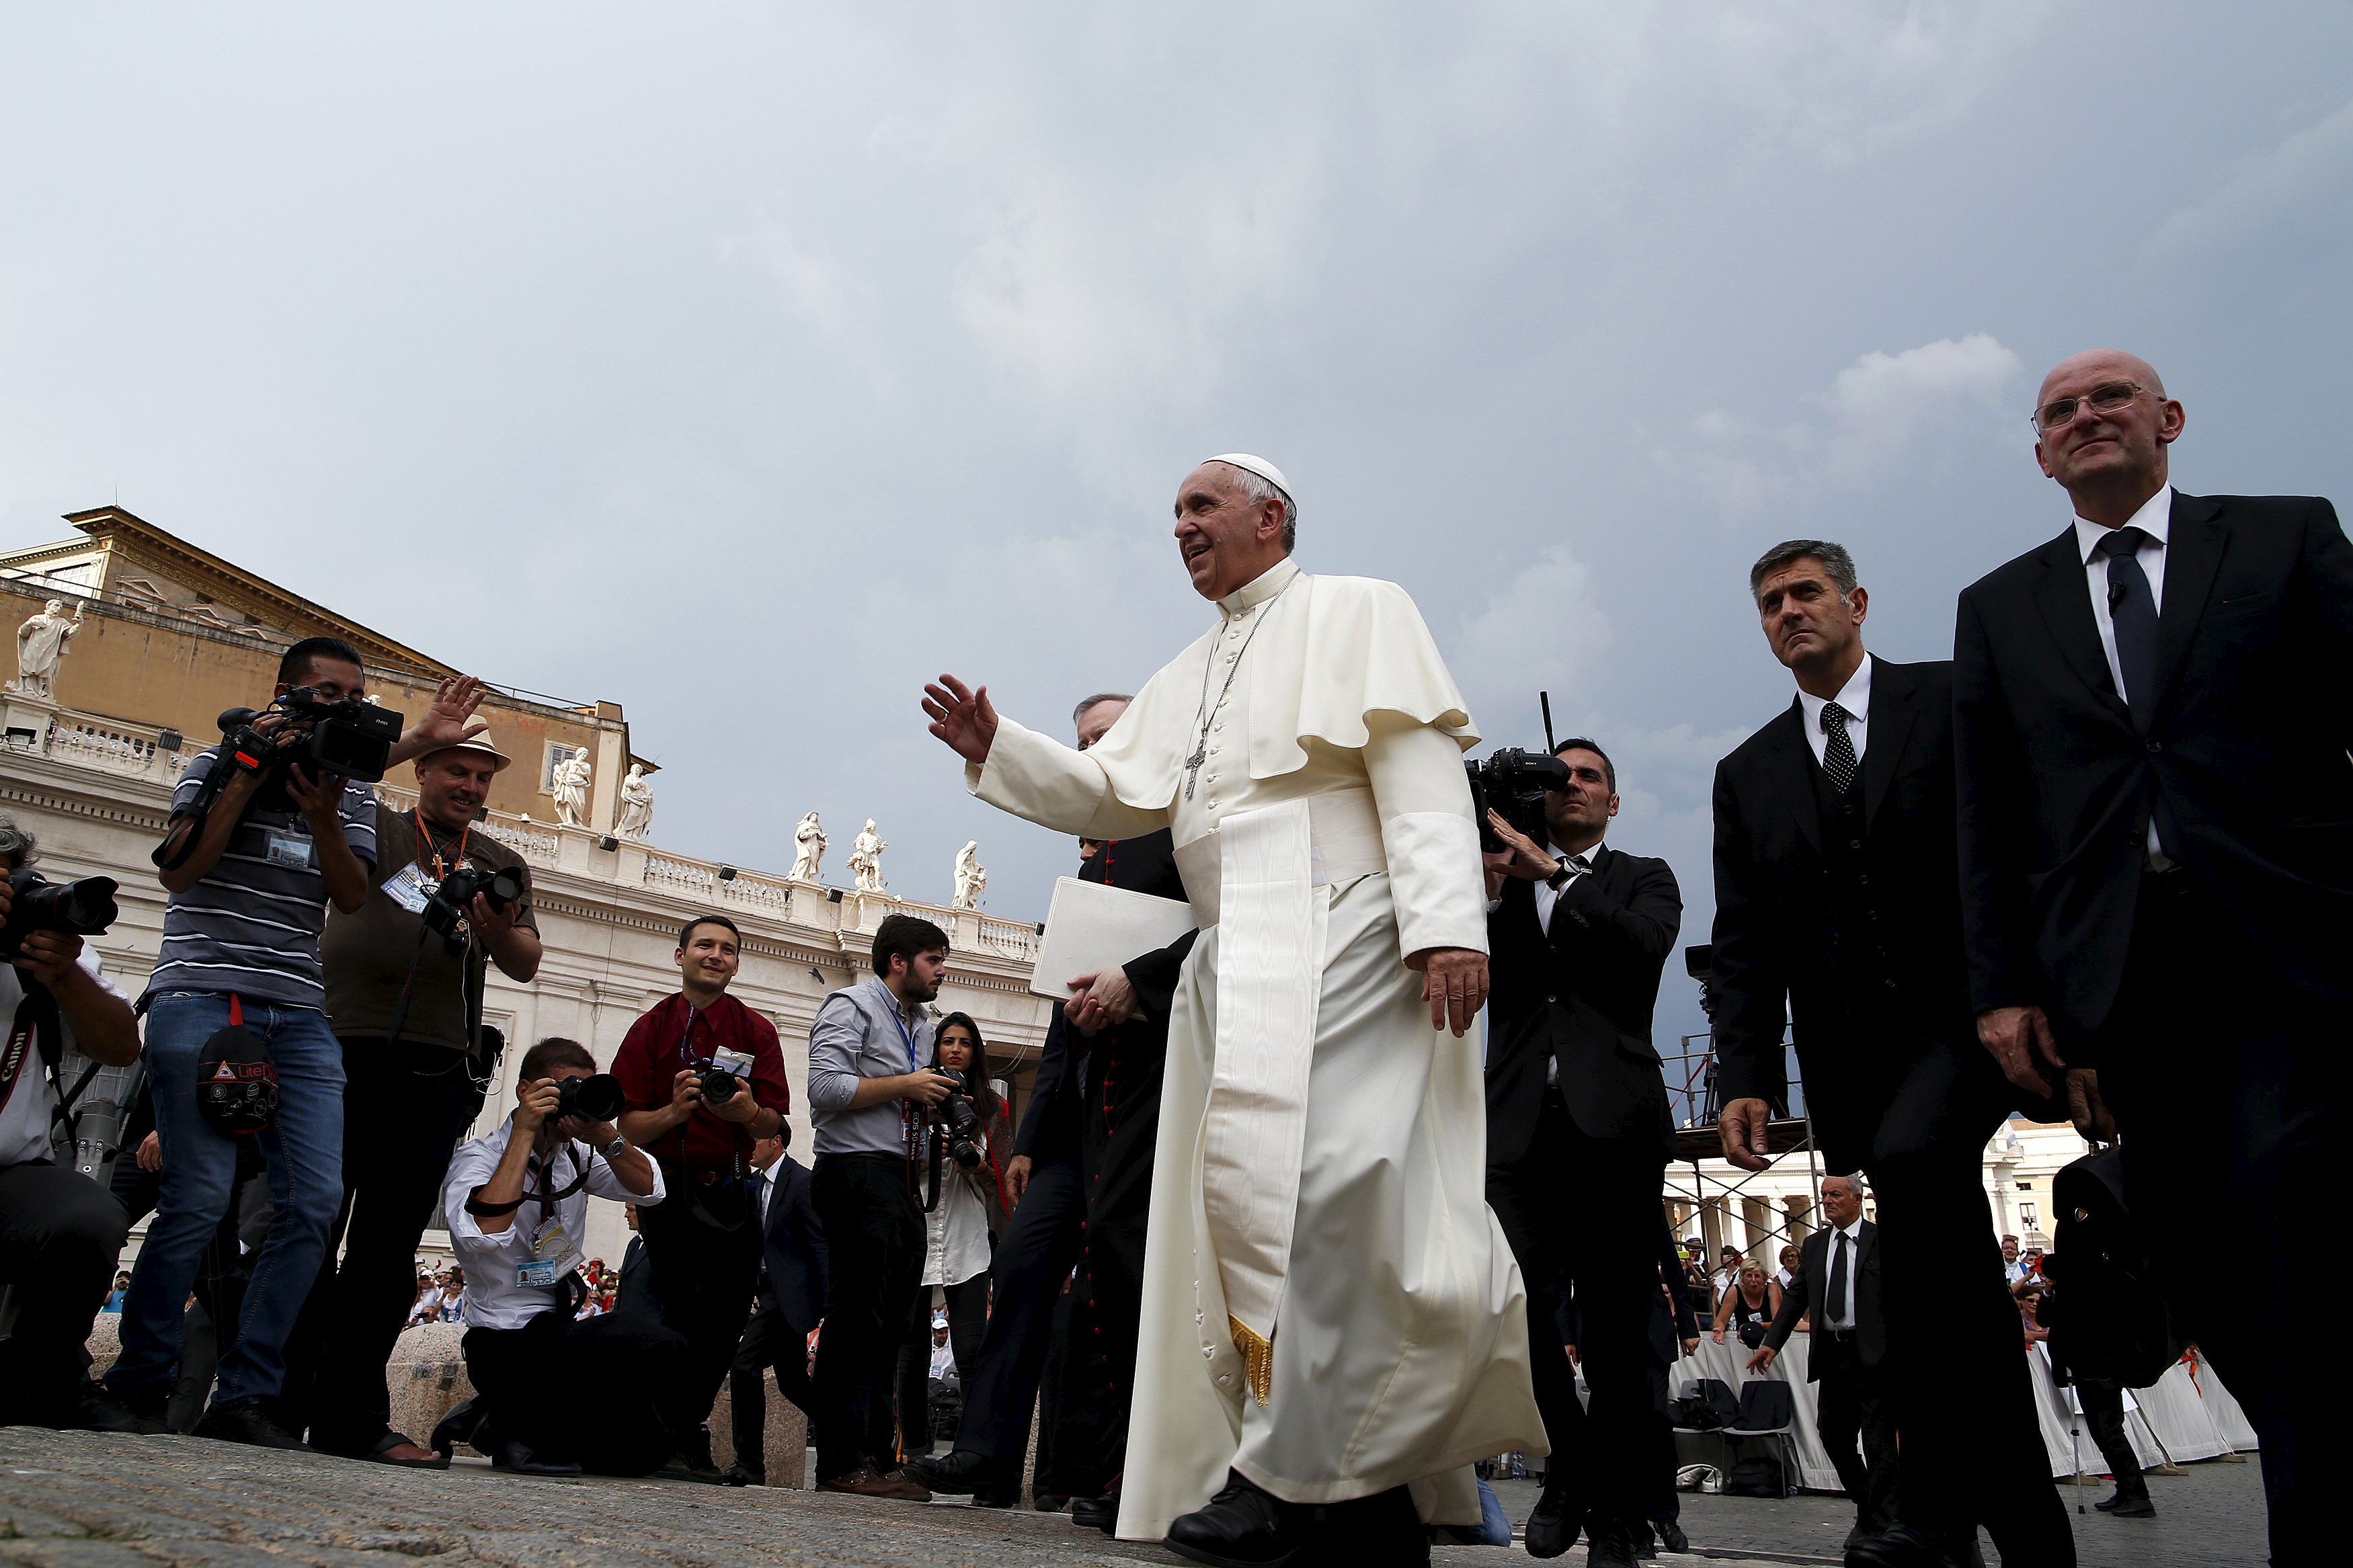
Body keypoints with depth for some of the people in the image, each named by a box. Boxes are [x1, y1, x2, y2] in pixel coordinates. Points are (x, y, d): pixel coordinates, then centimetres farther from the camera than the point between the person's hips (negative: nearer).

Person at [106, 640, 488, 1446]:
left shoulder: (354, 791, 18)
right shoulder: (220, 760, 9)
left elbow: (353, 897, 5)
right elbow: (179, 871, -4)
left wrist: (323, 815, -10)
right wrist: (248, 778, -7)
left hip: (299, 1015, 4)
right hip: (203, 995, -4)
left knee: (314, 1199, -10)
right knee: (201, 1197, -14)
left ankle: (245, 1395, -2)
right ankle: (135, 1384, 6)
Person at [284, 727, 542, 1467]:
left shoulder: (502, 866, 19)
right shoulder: (373, 828, 14)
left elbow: (524, 965, 9)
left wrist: (499, 929, -15)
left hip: (436, 1071, 2)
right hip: (341, 1051, -2)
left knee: (388, 1245, 2)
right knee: (314, 1226, -2)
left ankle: (353, 1415, 5)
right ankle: (284, 1403, 5)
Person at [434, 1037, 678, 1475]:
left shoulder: (574, 1156, 10)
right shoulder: (479, 1157, -10)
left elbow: (649, 1190, 0)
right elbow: (482, 1237, -30)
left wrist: (605, 1136, -17)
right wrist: (525, 1132, -26)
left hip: (561, 1332, 8)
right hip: (509, 1344, -8)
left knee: (644, 1447, -2)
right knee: (660, 1349, -28)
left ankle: (512, 1425, 13)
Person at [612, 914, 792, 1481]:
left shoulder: (756, 1030, 8)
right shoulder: (653, 1026, 4)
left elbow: (774, 1124, 1)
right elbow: (629, 1128, -2)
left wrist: (748, 1111, -23)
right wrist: (675, 1110, -22)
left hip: (731, 1193, 3)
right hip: (668, 1192, -3)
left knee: (728, 1318, 2)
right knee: (692, 1303, -19)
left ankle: (685, 1438, 23)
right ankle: (686, 1437, 0)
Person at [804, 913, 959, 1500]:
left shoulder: (921, 1025, 25)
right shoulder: (852, 1006, -3)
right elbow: (827, 1088, -16)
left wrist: (938, 1104, 12)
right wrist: (905, 1086, -12)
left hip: (902, 1182, 9)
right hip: (857, 1172, -9)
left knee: (889, 1325, 8)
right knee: (856, 1319, -9)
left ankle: (878, 1458, 12)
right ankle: (844, 1462, -6)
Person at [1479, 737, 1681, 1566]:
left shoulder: (1643, 878, 16)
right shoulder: (1501, 878, 21)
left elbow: (1646, 944, -6)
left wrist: (1552, 874, -10)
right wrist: (1488, 896, -7)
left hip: (1613, 1123, -1)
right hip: (1520, 1120, 1)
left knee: (1616, 1334, 0)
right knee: (1517, 1309, -12)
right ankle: (1568, 1468, 12)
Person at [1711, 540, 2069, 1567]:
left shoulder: (1954, 700, 5)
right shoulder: (1748, 773, 15)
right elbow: (1743, 944, 10)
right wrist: (1746, 1077, -1)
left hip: (1965, 1016, -4)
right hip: (1849, 1052, 4)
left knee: (1912, 1158, -31)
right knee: (1951, 1267, 6)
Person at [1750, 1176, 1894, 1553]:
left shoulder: (1881, 1240, -2)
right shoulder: (1814, 1244, 14)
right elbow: (1796, 1297, 14)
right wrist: (1772, 1343, 7)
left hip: (1873, 1355, -6)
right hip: (1831, 1355, 6)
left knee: (1879, 1443, -2)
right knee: (1834, 1437, 11)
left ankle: (1879, 1526, 9)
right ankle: (1868, 1510, 29)